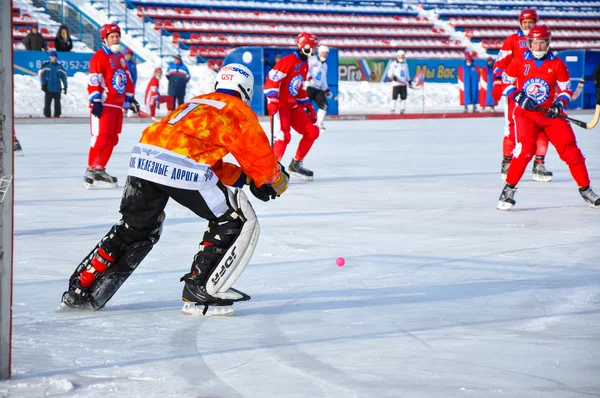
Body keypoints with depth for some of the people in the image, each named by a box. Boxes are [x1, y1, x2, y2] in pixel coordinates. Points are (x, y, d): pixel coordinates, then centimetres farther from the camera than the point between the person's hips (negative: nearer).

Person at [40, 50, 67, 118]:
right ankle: (47, 115, 1)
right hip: (48, 88, -2)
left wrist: (65, 86, 7)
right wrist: (43, 84, -8)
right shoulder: (46, 66, 2)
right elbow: (42, 75, 1)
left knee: (57, 103, 3)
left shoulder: (59, 67, 9)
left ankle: (57, 115, 9)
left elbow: (64, 76, 12)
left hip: (57, 89, 2)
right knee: (47, 103, -4)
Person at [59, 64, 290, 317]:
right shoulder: (239, 112, 13)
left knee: (135, 227, 26)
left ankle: (80, 290, 25)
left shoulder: (198, 102, 34)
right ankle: (200, 293, 4)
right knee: (234, 222, 9)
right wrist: (277, 180, 30)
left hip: (143, 159, 7)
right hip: (183, 169, -7)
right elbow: (260, 156, 11)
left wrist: (242, 176, 35)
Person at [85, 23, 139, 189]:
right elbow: (94, 81, -15)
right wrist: (96, 101, -21)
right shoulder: (99, 57, -9)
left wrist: (130, 98, 21)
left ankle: (100, 169, 17)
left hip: (117, 106, 9)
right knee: (100, 138, -13)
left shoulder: (121, 57, 18)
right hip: (104, 106, -9)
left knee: (112, 140, 9)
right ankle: (91, 171, -8)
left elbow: (127, 79, 24)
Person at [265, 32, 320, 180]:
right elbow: (271, 79, -21)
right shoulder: (289, 61, -15)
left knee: (312, 132, 6)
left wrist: (308, 106, 21)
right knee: (283, 136, -24)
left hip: (293, 106, 9)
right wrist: (272, 98, -30)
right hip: (279, 105, -9)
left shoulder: (304, 65, 16)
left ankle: (296, 164, 16)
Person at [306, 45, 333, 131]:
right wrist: (309, 77, -32)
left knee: (324, 105, -6)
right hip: (309, 86, -7)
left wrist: (326, 90, 24)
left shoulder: (324, 65, 24)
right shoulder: (312, 60, -1)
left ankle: (319, 124, 2)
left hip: (318, 89, 7)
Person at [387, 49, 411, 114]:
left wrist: (409, 81, 17)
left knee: (403, 96, 2)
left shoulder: (405, 65, 18)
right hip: (396, 83, -5)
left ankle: (402, 109, 8)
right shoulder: (394, 64, 0)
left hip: (404, 84, 5)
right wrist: (393, 77, -20)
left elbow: (407, 74, 26)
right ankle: (393, 109, -3)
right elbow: (389, 73, -2)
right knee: (395, 96, -7)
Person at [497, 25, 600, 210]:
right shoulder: (519, 62, -2)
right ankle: (508, 189, -9)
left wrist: (559, 104, -13)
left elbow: (566, 89, 6)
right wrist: (519, 97, -9)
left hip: (551, 114, 2)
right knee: (525, 149, -22)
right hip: (525, 113, -2)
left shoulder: (557, 64, 0)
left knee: (570, 150, -5)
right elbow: (506, 81, 6)